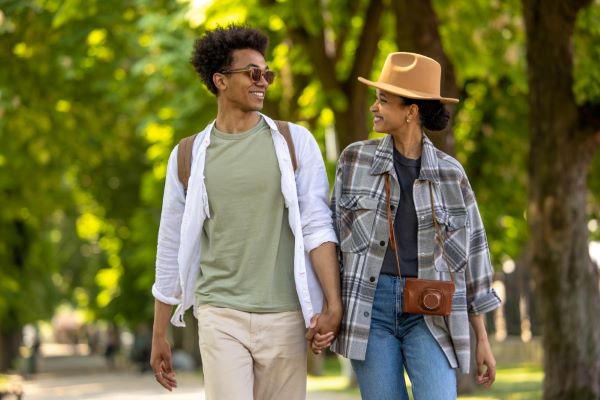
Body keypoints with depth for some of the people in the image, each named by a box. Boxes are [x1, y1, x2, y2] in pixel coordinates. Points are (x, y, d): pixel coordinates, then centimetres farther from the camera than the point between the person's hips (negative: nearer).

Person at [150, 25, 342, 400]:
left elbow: (317, 225, -5)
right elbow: (172, 248, 11)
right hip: (220, 316, 0)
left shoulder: (296, 142, 2)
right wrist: (159, 334, 12)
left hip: (285, 317, 0)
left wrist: (333, 304, -16)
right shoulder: (189, 156, 5)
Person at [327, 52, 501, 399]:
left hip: (429, 316, 0)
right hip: (369, 308, 0)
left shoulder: (450, 172, 3)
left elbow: (469, 254, 6)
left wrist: (483, 340, 6)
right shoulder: (356, 159, 2)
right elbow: (337, 233, 6)